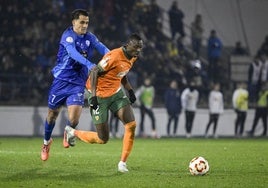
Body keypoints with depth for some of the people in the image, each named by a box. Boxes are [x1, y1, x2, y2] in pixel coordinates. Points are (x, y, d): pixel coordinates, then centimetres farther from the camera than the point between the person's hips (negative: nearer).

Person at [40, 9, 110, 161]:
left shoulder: (90, 38, 4)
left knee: (74, 117, -13)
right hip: (62, 80, -3)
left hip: (78, 83, 3)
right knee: (53, 113, 9)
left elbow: (102, 48, -11)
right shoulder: (68, 36, -13)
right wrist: (89, 65, -46)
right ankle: (47, 141, 35)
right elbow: (73, 53, -31)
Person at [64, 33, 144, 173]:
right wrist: (93, 95, -25)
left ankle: (123, 163, 0)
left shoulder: (133, 57, 2)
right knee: (103, 139, -3)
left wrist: (130, 90, 5)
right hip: (100, 96, -8)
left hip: (116, 93, 8)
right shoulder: (114, 56, -26)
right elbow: (94, 72, -21)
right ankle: (73, 132, 24)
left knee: (131, 125, -11)